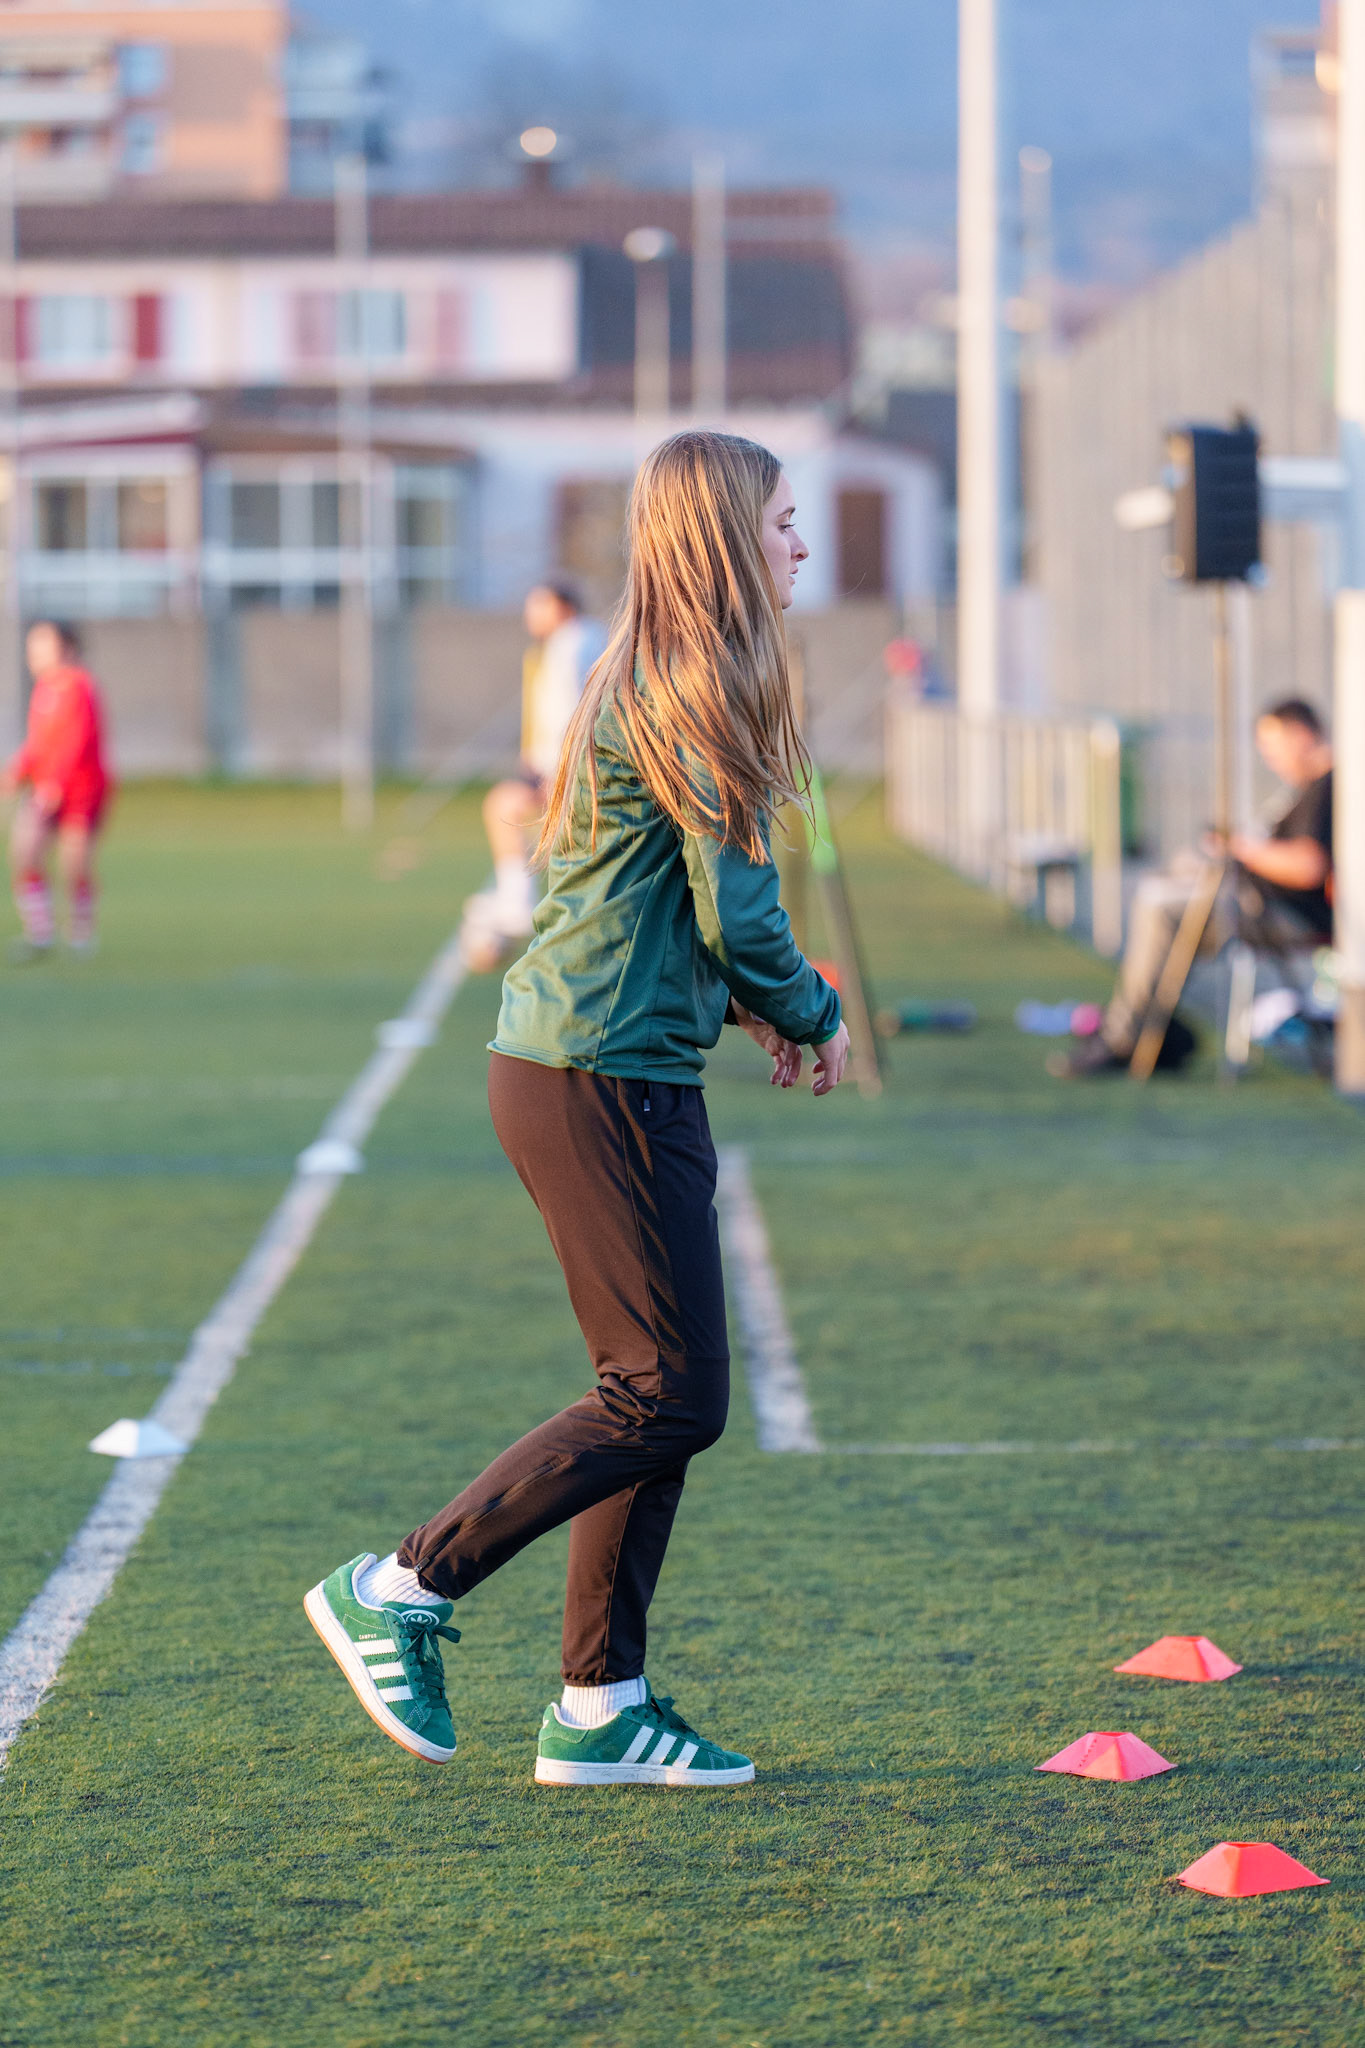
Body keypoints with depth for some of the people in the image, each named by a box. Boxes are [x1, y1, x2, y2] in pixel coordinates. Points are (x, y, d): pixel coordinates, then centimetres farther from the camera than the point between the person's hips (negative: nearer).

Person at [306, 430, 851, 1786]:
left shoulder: (648, 689, 17)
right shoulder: (688, 698, -14)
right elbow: (736, 913, -15)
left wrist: (748, 996, 12)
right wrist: (812, 1017, 2)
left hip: (568, 1058, 10)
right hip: (607, 1079, -10)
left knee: (658, 1393, 11)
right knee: (671, 1395, -6)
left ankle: (600, 1711, 13)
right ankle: (402, 1588, -1)